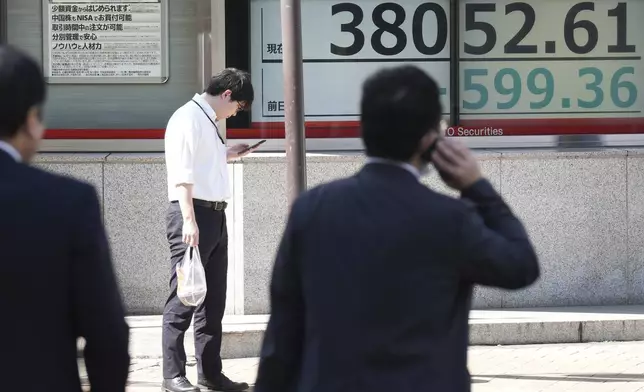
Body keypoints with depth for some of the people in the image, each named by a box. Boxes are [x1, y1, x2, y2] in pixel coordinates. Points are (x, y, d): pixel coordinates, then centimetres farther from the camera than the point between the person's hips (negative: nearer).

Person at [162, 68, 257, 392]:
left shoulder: (208, 121, 18)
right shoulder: (188, 118, -11)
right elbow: (182, 174, -18)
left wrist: (227, 154, 25)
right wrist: (189, 220, -24)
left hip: (215, 216, 10)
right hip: (193, 214, -10)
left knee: (213, 299, 12)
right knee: (183, 297, -6)